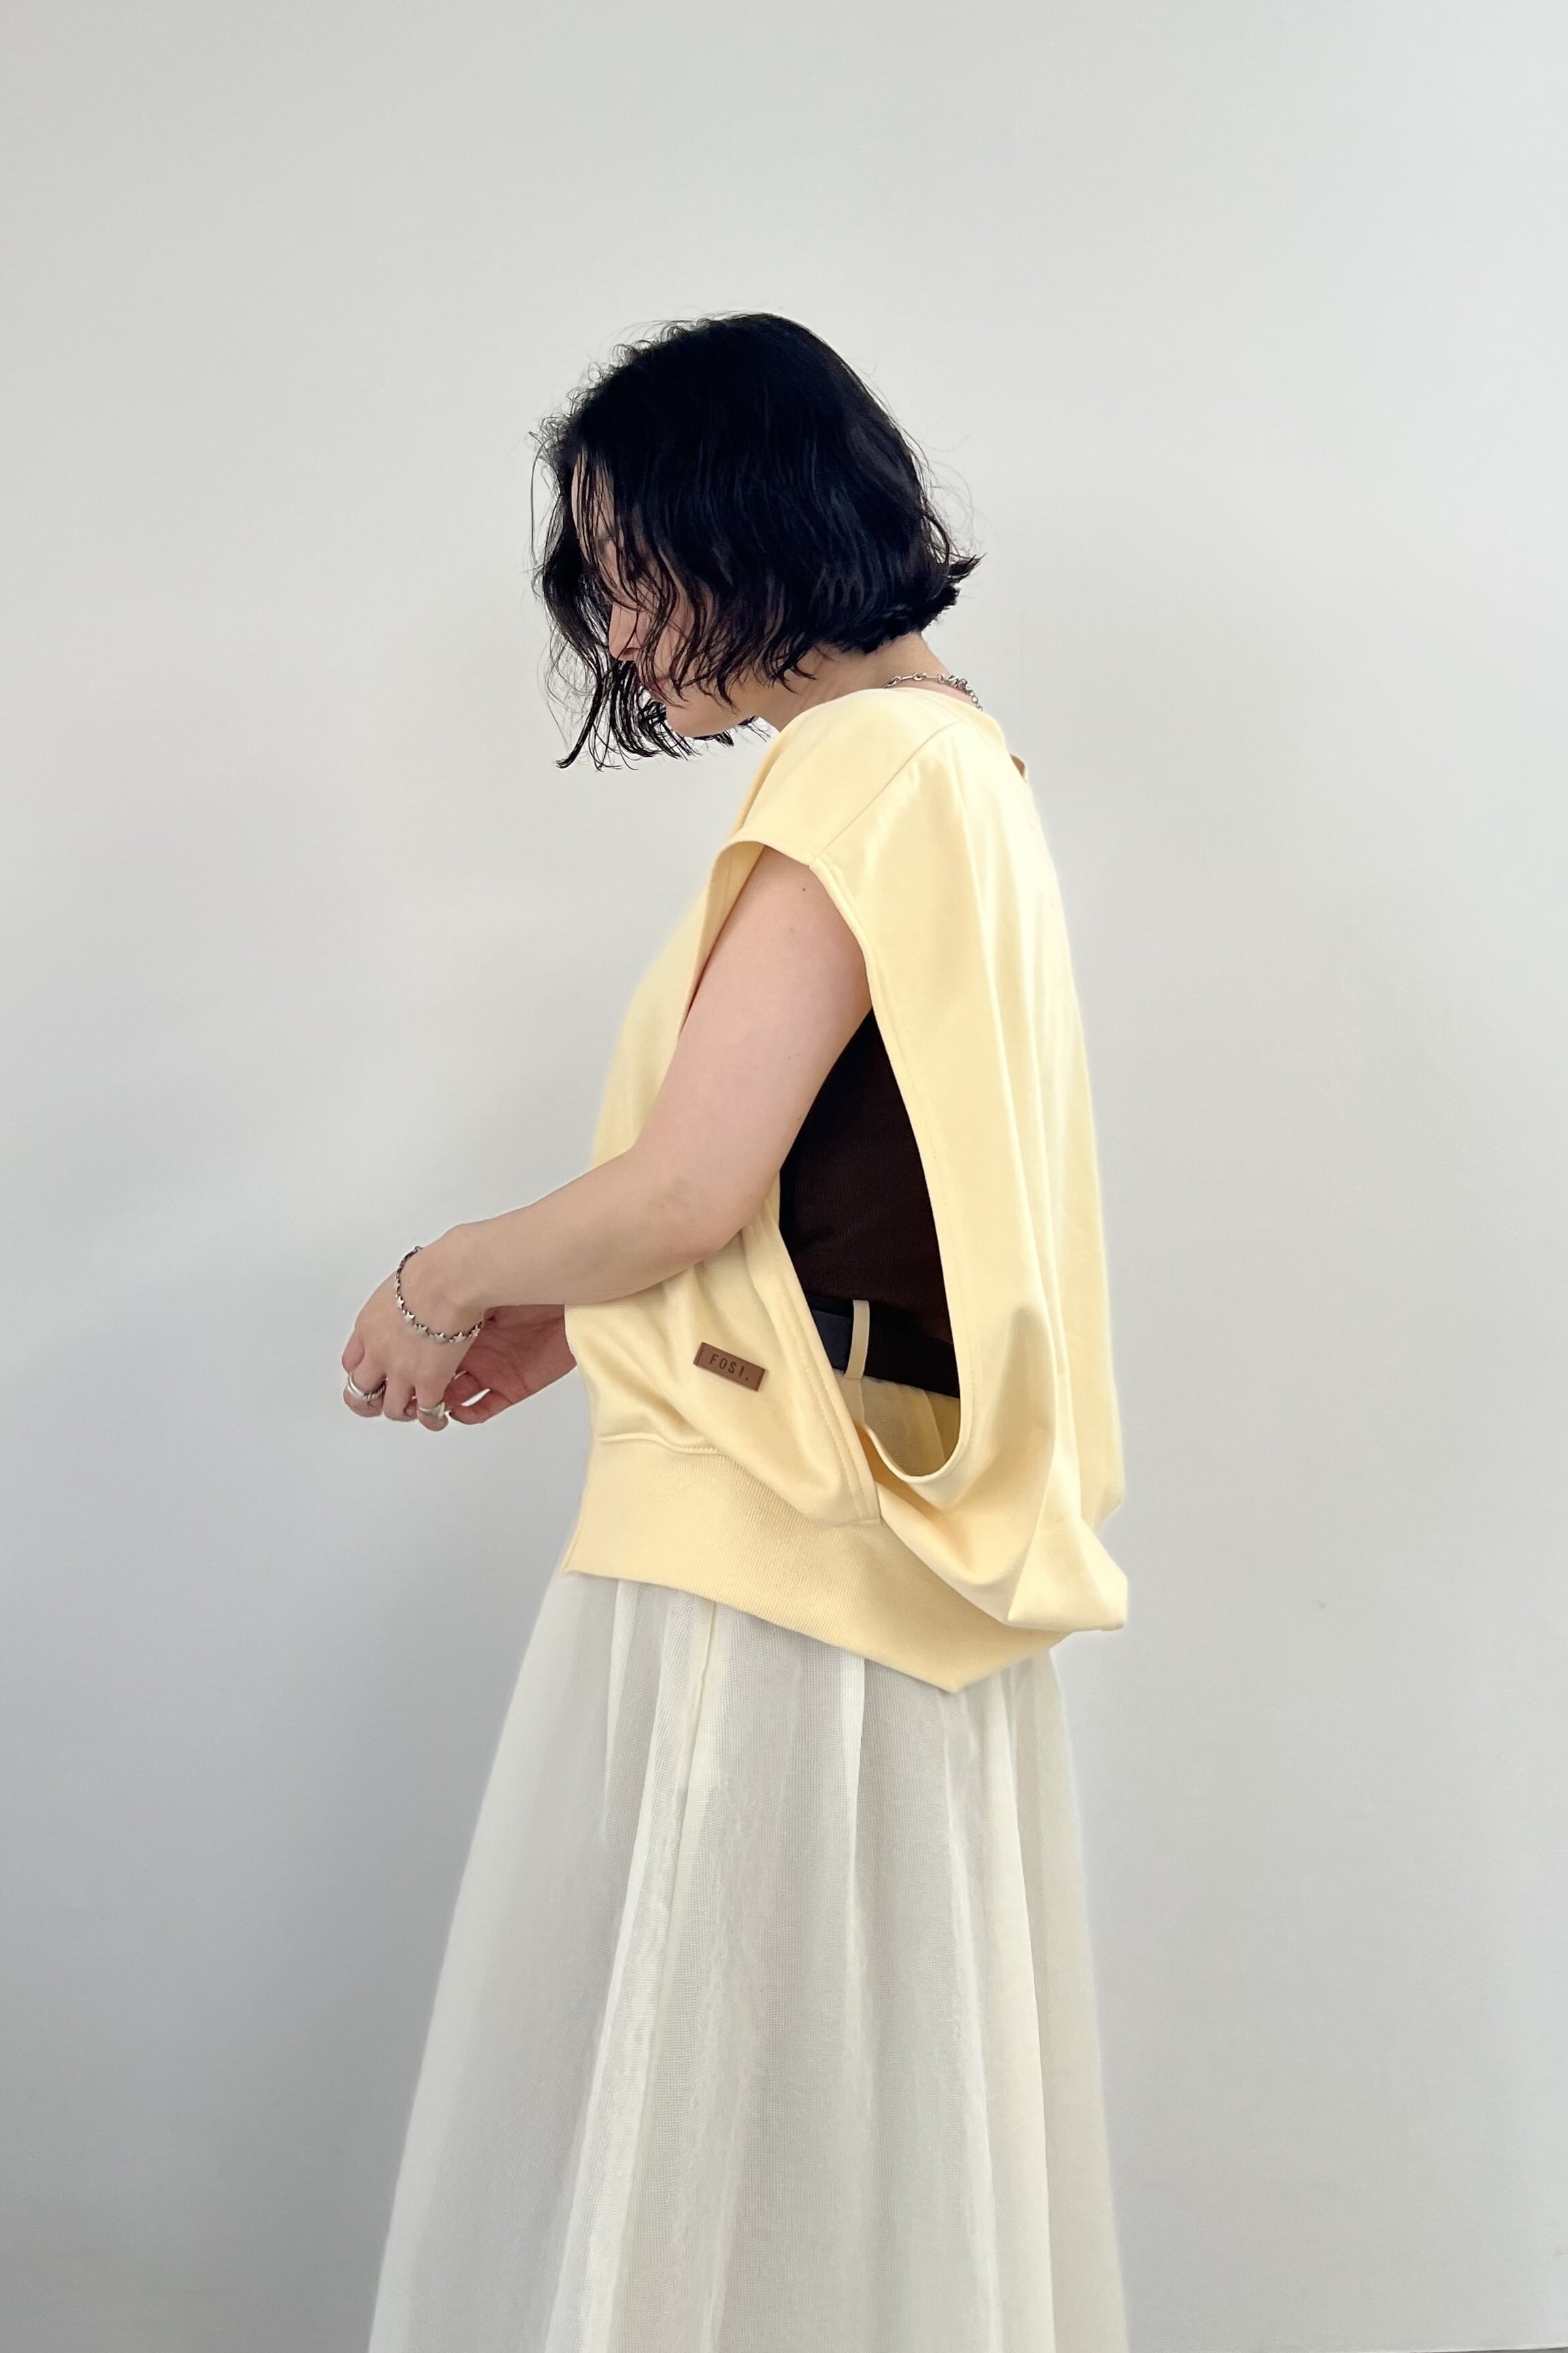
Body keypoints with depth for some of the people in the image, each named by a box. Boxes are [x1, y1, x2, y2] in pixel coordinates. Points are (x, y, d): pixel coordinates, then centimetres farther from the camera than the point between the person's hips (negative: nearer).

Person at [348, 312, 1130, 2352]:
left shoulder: (861, 767, -14)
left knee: (689, 2104, 3)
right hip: (878, 1548, 9)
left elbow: (688, 1190, -21)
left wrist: (448, 1280, -3)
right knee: (865, 2097, 18)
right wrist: (570, 1321, 15)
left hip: (765, 1553, -9)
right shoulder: (958, 761, 14)